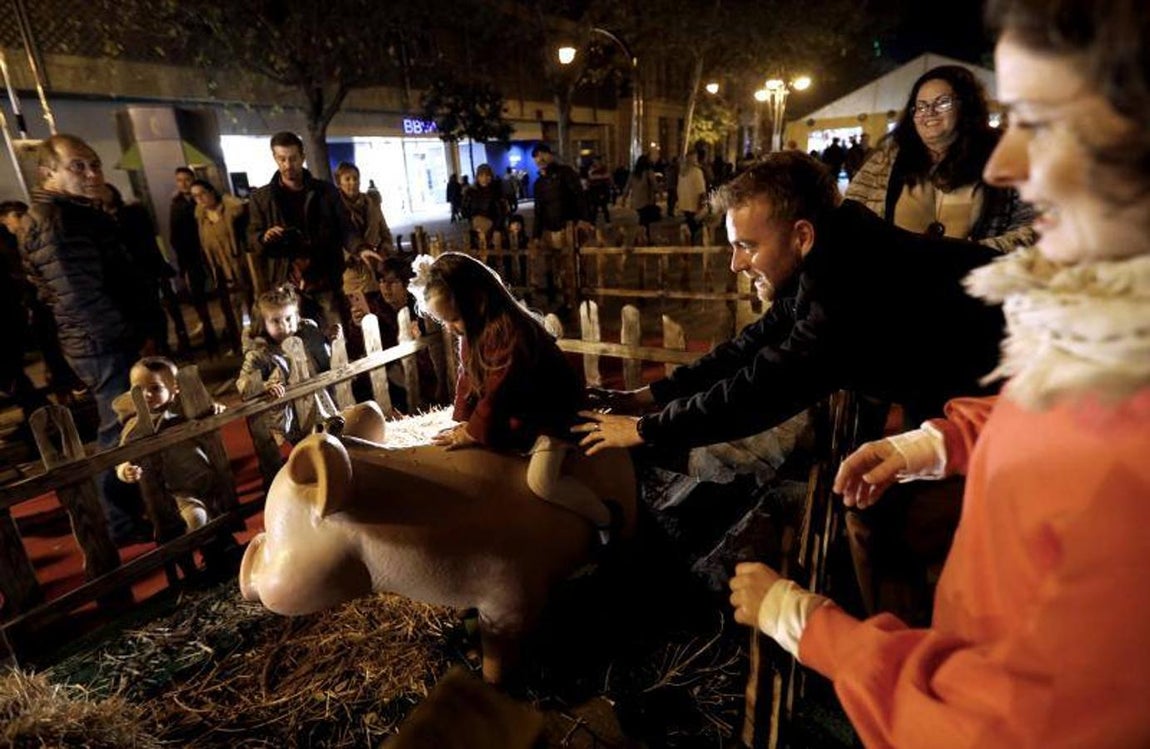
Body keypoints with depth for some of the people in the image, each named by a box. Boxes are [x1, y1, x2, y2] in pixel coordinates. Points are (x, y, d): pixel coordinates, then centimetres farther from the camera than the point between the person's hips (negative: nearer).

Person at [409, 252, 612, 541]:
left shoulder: (511, 333, -31)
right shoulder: (473, 329, -1)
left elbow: (498, 393, -29)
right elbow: (468, 375, 6)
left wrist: (472, 433, -19)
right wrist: (463, 420, -3)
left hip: (549, 411, -10)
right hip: (516, 411, 10)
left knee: (541, 481, -23)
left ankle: (604, 520, -4)